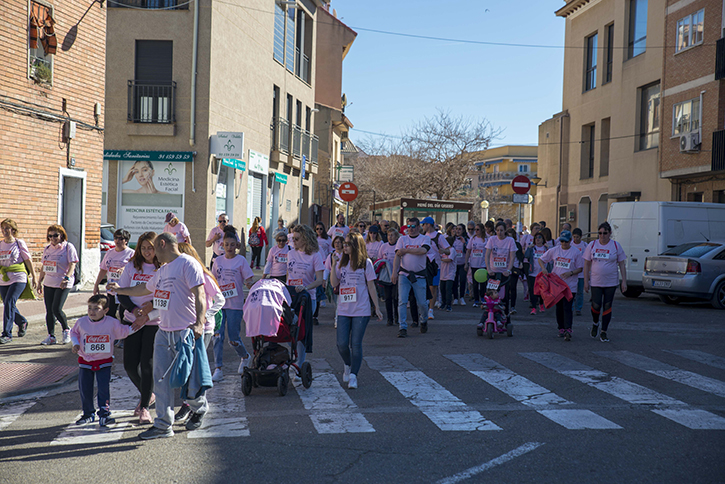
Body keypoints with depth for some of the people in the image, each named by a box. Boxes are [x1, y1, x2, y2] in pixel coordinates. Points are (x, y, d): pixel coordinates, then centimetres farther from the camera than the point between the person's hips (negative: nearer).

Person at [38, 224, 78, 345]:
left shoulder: (68, 247, -5)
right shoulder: (47, 249, 13)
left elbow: (72, 264, -13)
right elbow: (44, 267, 20)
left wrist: (66, 278, -27)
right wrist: (39, 282, 18)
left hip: (63, 284, -6)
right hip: (48, 283, 6)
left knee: (56, 309, -13)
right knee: (49, 310, 5)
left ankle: (66, 330, 10)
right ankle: (51, 336, 14)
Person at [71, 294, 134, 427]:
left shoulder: (112, 323, -9)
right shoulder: (82, 322, -6)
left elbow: (124, 332, 5)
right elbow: (74, 332, 13)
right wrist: (76, 344, -3)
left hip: (104, 362, -2)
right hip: (85, 361, 2)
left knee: (104, 389, -8)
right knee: (85, 389, 7)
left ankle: (104, 414, 1)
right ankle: (88, 414, 25)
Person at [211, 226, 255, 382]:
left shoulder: (241, 260, 0)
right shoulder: (218, 261, 10)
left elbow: (248, 281, -2)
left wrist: (251, 286, -23)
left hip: (235, 304, -3)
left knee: (234, 338, 0)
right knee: (217, 335, -6)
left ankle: (245, 356, 30)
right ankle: (218, 369, 0)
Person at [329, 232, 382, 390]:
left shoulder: (366, 263, 0)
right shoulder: (341, 263, 9)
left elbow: (371, 286, 2)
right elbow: (334, 283, 0)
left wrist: (377, 308, 2)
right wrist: (334, 264, -8)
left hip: (361, 311, -3)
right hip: (343, 310, 3)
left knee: (356, 344, -2)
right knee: (342, 344, -2)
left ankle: (353, 375, 8)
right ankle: (348, 366, 27)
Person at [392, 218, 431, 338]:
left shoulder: (424, 238, 3)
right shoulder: (402, 239, 9)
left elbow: (423, 250, -18)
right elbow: (397, 256, 0)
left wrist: (406, 250, -13)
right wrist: (394, 272, -12)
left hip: (419, 276, -1)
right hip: (404, 274, 1)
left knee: (422, 303, 3)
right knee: (402, 301, -10)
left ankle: (423, 320, 33)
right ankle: (402, 327, -7)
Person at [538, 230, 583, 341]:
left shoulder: (576, 252, -1)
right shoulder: (554, 250, 5)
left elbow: (580, 268, 2)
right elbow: (541, 259, 11)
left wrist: (570, 273, -16)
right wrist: (544, 269, -8)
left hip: (570, 285, -3)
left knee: (567, 307, -12)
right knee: (559, 307, 9)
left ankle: (568, 330, -18)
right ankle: (561, 329, 18)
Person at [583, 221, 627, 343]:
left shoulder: (616, 246, 1)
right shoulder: (592, 245, 3)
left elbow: (622, 265, 4)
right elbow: (586, 264, 6)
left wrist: (624, 281, -1)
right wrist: (586, 281, 1)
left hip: (611, 283, 0)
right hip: (595, 282, 0)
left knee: (607, 307, 1)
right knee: (596, 306, -7)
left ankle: (603, 332, 11)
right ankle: (595, 324, 24)